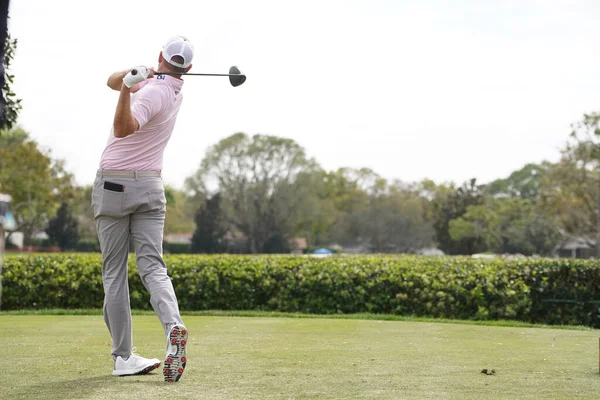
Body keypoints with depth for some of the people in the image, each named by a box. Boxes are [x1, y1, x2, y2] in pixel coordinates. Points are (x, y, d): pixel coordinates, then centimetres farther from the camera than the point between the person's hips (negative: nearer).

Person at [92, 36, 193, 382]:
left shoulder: (153, 92, -15)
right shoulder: (173, 89, 9)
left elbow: (123, 128, -31)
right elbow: (113, 81, 12)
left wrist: (128, 88, -40)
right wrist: (132, 76, -9)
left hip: (113, 186, -5)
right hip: (150, 187, 6)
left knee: (114, 273, 3)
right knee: (153, 267, -3)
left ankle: (124, 356, 2)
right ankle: (173, 326, -30)